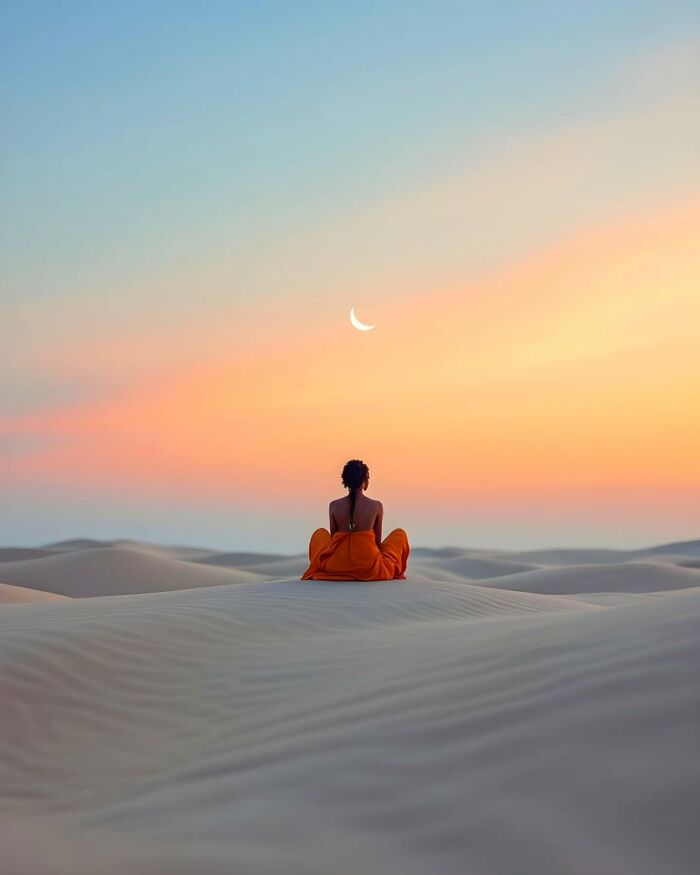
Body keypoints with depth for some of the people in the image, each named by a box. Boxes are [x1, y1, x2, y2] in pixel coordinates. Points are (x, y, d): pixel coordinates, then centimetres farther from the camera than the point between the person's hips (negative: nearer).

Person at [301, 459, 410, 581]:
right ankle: (395, 572, 26)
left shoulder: (334, 506, -3)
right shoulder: (376, 506, -6)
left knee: (320, 534, 33)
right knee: (400, 534, 23)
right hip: (370, 569, -2)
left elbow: (333, 537, 9)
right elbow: (377, 541, 3)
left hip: (339, 566, 2)